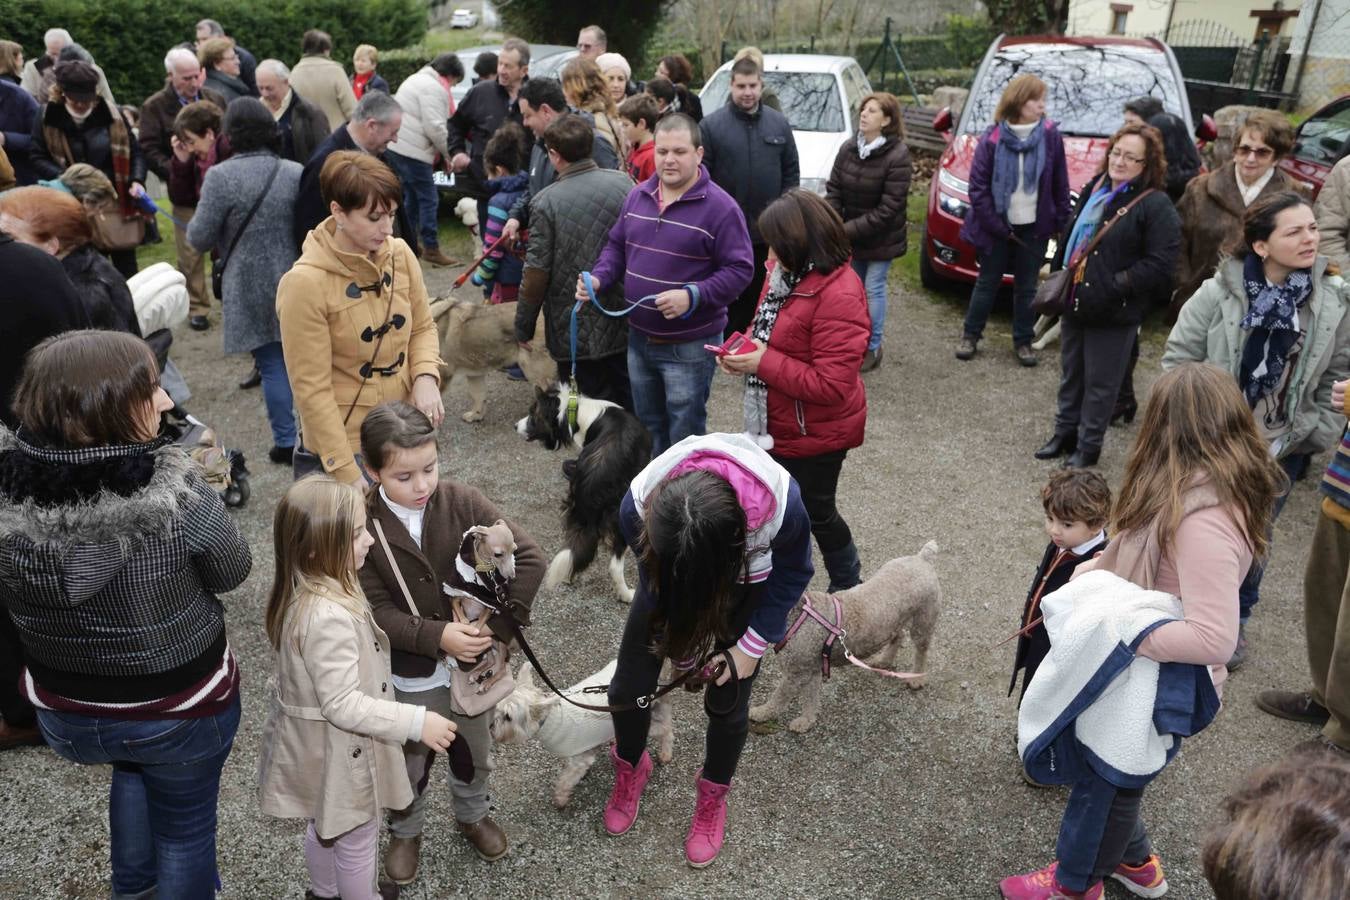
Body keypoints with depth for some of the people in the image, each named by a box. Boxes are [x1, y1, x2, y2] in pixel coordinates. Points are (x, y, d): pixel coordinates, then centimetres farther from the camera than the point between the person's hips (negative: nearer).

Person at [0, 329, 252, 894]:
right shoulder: (179, 498, -32)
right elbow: (232, 573, -12)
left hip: (62, 711, 4)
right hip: (181, 708, -4)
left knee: (134, 765, 37)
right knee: (185, 830, 23)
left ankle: (134, 885, 51)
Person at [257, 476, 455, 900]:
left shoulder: (301, 592, -7)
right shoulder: (328, 617, -38)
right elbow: (343, 705, -33)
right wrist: (417, 722, -29)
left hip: (313, 739, 9)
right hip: (339, 750, -9)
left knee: (324, 826, 32)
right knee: (357, 837, 18)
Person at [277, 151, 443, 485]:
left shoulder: (400, 254, -3)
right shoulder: (305, 283, -18)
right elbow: (312, 389, -16)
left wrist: (426, 377, -9)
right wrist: (349, 475, -16)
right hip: (346, 444, -5)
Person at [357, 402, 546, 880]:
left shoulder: (462, 502, -17)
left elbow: (529, 557, -17)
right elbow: (375, 610, -18)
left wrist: (499, 624, -21)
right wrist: (437, 636, -28)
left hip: (474, 662, 2)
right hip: (410, 674, -2)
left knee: (476, 752, 24)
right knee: (410, 764, 21)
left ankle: (472, 815, 54)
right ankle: (405, 831, 50)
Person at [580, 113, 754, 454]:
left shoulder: (720, 206, -15)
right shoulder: (637, 196, 5)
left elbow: (739, 269, -17)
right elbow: (616, 246, 15)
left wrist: (693, 296, -30)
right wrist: (598, 278, -5)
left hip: (690, 346, -6)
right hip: (639, 338, 7)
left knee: (684, 439, 6)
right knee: (647, 429, 22)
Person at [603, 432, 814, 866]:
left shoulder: (783, 505, -42)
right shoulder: (639, 505, -38)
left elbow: (793, 574, -16)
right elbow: (653, 574, -12)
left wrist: (752, 644, -13)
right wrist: (682, 638, -3)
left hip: (747, 586, -1)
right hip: (673, 581, 1)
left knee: (727, 700, 3)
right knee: (628, 686, 2)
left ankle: (713, 795, 35)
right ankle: (630, 768, 37)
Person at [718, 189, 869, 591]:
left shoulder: (839, 295, -29)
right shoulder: (785, 271, -2)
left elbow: (832, 385, -30)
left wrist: (764, 363, -27)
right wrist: (744, 345, -6)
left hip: (815, 434, -8)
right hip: (777, 425, 8)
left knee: (814, 513, 13)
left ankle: (848, 586, 39)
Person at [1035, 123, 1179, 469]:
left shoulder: (1156, 206, -13)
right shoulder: (1093, 189, 9)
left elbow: (1161, 264, -18)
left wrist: (1118, 284, -20)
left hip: (1114, 313, -6)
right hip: (1075, 302, 7)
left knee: (1100, 383, 5)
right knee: (1070, 375, 18)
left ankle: (1088, 445, 19)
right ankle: (1065, 433, 33)